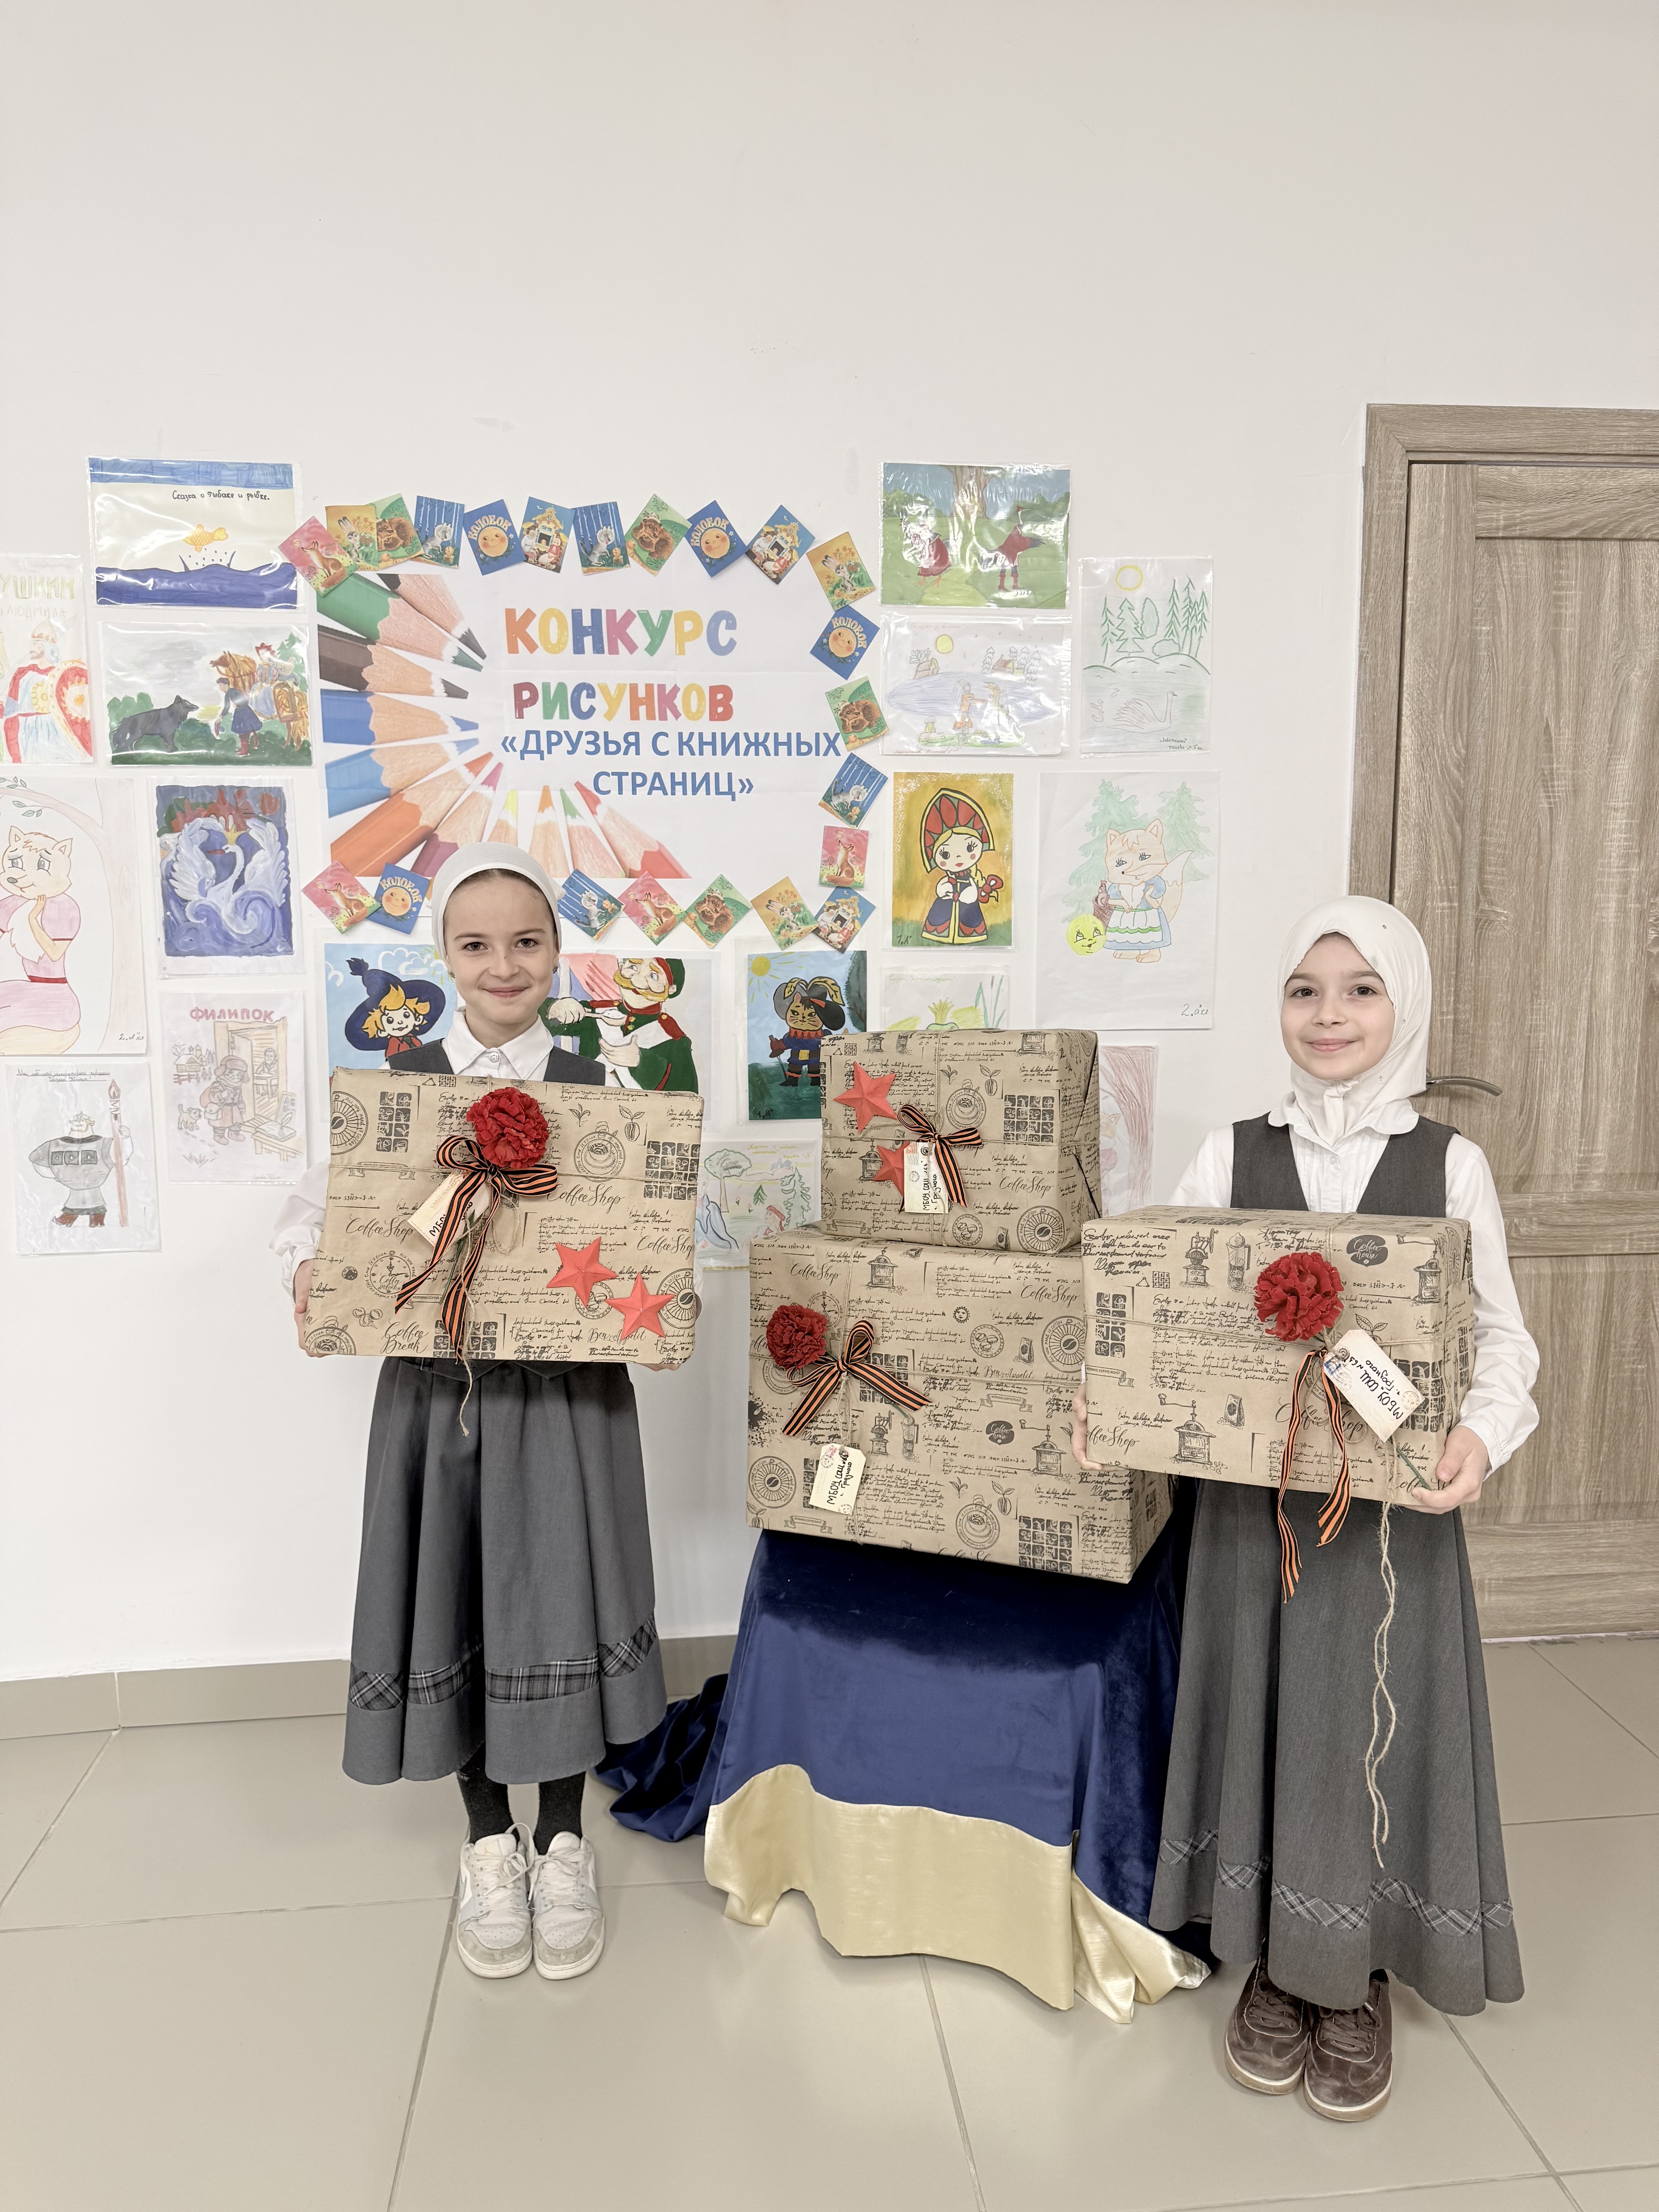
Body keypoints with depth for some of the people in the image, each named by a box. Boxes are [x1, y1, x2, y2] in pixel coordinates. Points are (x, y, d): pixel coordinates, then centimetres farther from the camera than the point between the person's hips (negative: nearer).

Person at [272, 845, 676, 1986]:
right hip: (438, 1375, 1)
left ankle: (564, 1844, 29)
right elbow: (319, 1203, 4)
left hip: (567, 1379, -1)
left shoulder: (593, 1089, 0)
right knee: (456, 1596, 10)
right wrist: (309, 1273, -16)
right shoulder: (399, 1083, 1)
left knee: (558, 1594, 6)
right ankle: (491, 1840, 33)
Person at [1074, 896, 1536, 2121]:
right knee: (1263, 1708, 11)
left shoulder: (1451, 1164, -3)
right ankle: (1280, 1961, 33)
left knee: (1372, 1721, 8)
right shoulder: (1231, 1155, 0)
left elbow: (1504, 1336, 0)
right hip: (1253, 1489, 1)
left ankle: (1359, 1979, 31)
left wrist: (1484, 1433, -19)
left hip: (1396, 1502, -1)